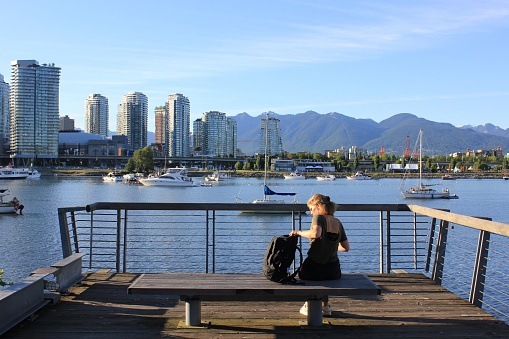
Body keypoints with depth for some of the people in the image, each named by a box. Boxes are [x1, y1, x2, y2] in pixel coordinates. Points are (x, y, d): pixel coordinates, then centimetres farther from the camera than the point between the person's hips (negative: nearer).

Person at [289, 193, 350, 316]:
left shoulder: (319, 217, -9)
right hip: (333, 271, 5)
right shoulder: (338, 222, 8)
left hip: (314, 268, -5)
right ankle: (326, 307, 44)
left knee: (303, 272, 32)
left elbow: (315, 233, -32)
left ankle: (308, 306, 38)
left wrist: (299, 232, -16)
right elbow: (346, 247, 12)